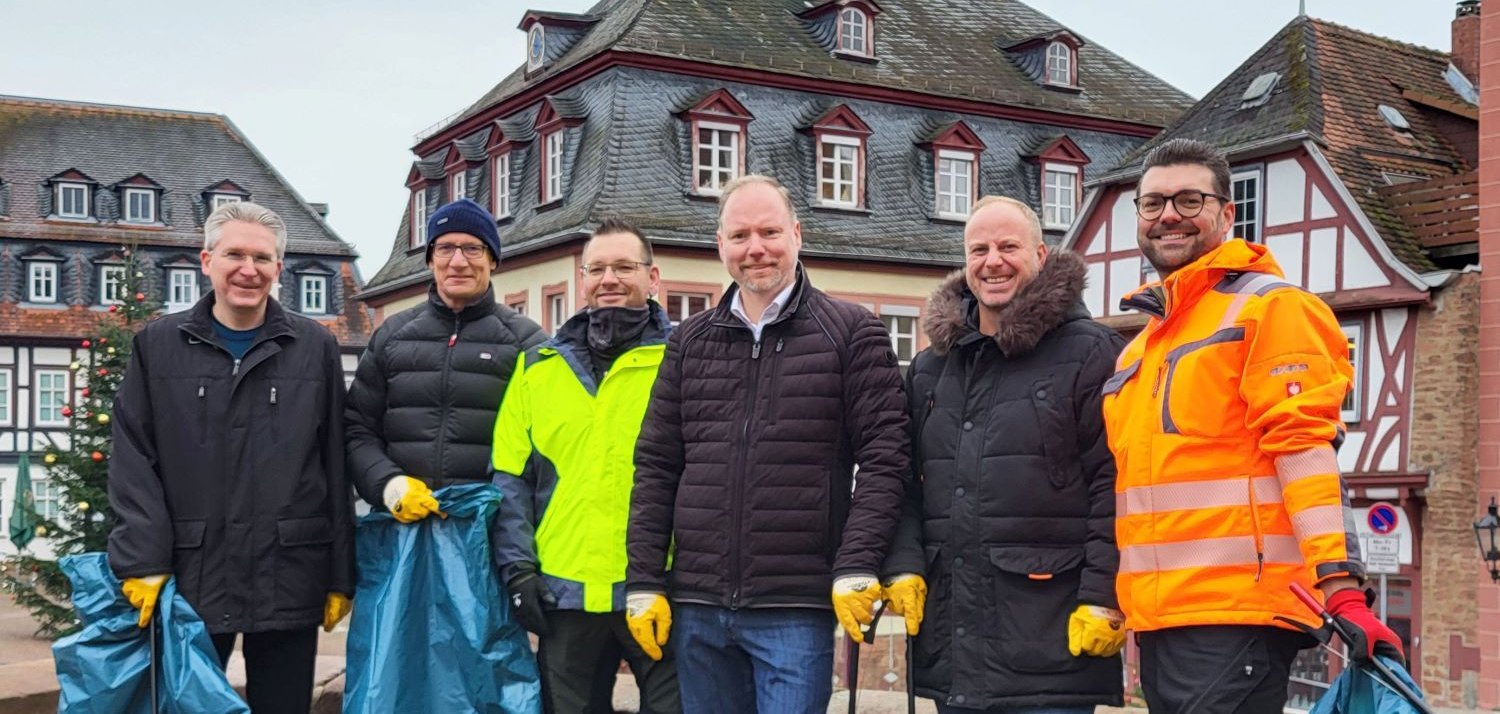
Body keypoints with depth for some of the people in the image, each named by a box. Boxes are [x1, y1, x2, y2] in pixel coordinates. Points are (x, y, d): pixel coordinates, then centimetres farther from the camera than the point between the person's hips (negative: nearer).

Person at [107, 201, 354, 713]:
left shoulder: (315, 348, 8)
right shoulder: (158, 345, 8)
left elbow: (335, 467, 6)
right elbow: (133, 461, 2)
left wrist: (341, 576, 3)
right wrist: (142, 562, -8)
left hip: (288, 577, 0)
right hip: (189, 577, 0)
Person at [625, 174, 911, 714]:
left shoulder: (852, 332, 0)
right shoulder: (689, 341, 12)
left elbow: (883, 460, -5)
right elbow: (656, 468, 11)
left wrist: (856, 568, -14)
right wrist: (644, 582, 5)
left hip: (796, 609, -4)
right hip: (697, 607, 4)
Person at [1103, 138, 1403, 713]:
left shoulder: (1269, 308, -3)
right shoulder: (1139, 348, 21)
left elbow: (1303, 446, -13)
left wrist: (1341, 591, -21)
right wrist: (1115, 600, 21)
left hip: (1236, 616, -8)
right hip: (1157, 621, 8)